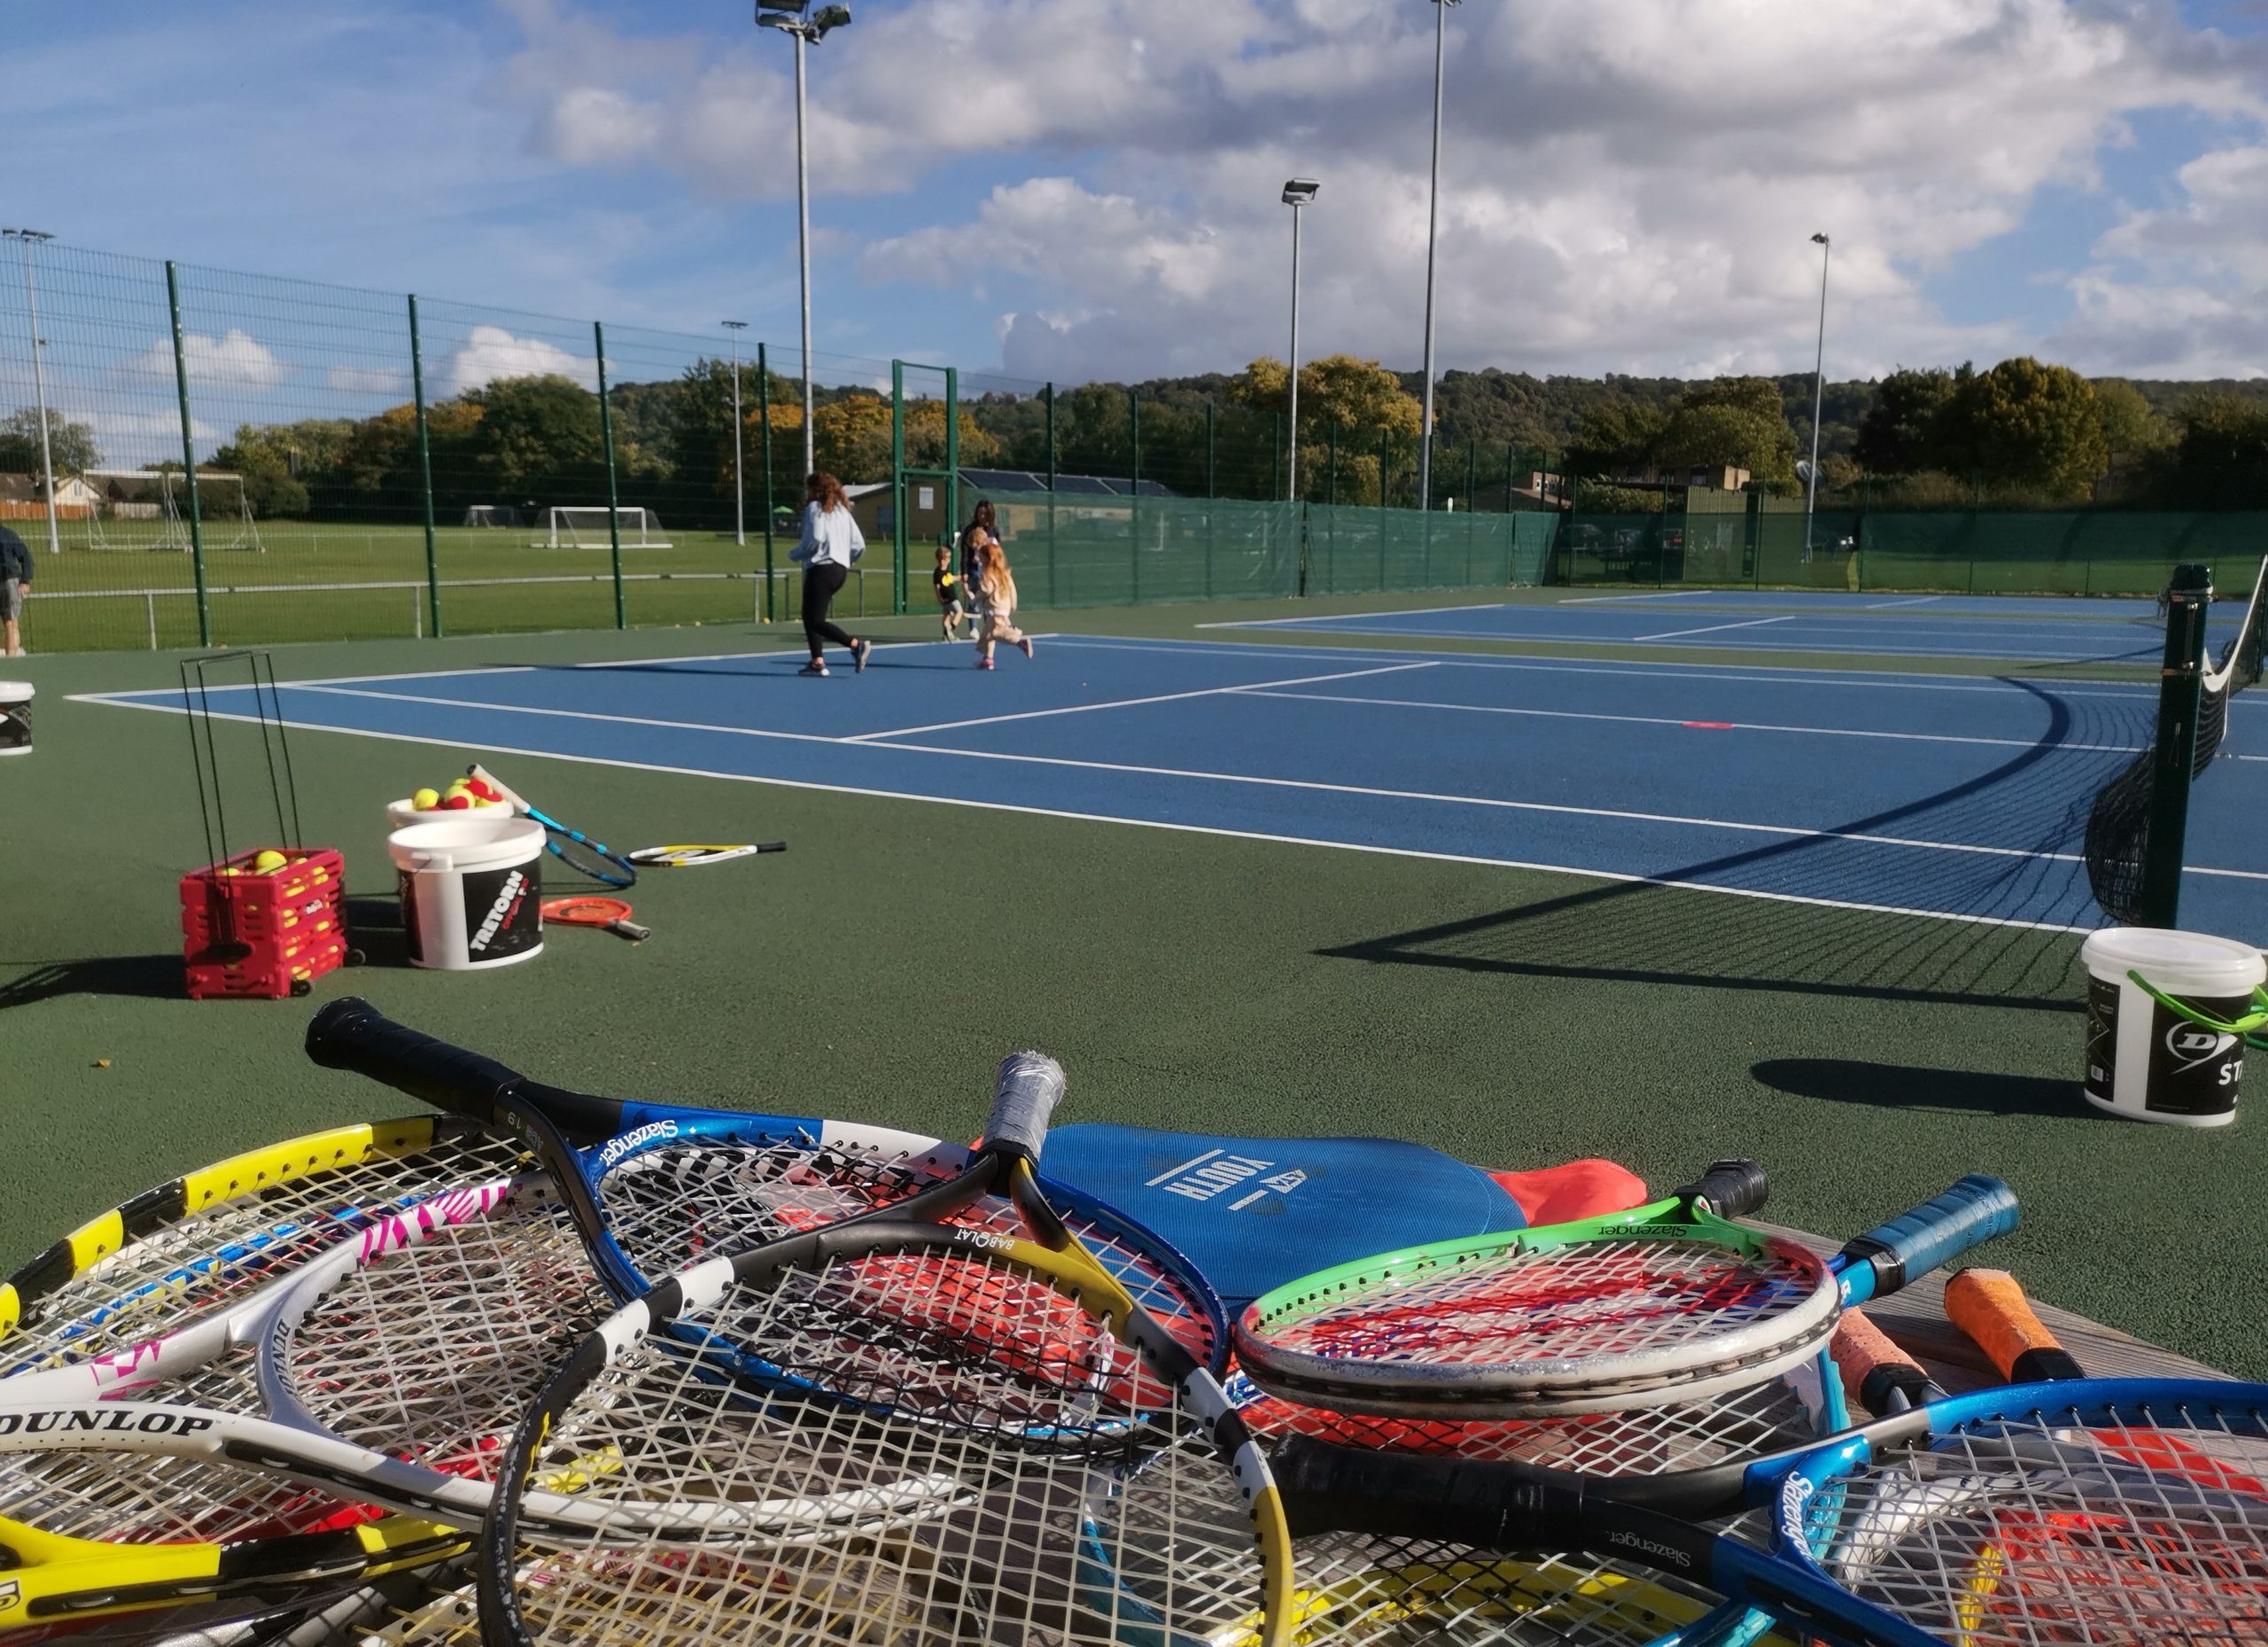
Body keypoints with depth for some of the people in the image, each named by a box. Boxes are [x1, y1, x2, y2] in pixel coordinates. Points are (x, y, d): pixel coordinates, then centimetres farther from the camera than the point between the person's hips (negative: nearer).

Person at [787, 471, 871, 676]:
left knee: (816, 621, -7)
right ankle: (817, 661, 12)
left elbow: (815, 539, -18)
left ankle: (857, 645, -22)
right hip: (841, 569, 8)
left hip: (821, 568, -8)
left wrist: (794, 554, -3)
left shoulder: (815, 508, -4)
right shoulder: (842, 509, 17)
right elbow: (859, 545, 11)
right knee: (809, 615, 18)